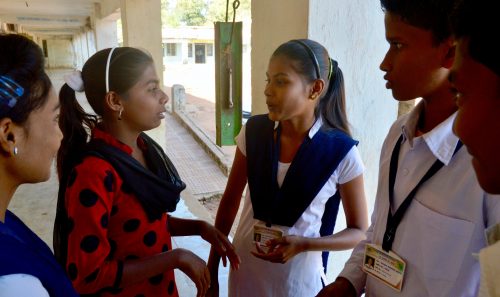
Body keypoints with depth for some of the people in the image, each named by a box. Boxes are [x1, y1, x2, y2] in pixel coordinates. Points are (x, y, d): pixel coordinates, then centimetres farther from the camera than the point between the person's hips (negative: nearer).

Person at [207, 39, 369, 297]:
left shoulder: (341, 151, -18)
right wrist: (211, 271, 2)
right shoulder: (253, 131, -11)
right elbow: (229, 202, -1)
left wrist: (302, 245, -22)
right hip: (244, 268, 3)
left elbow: (360, 232, -7)